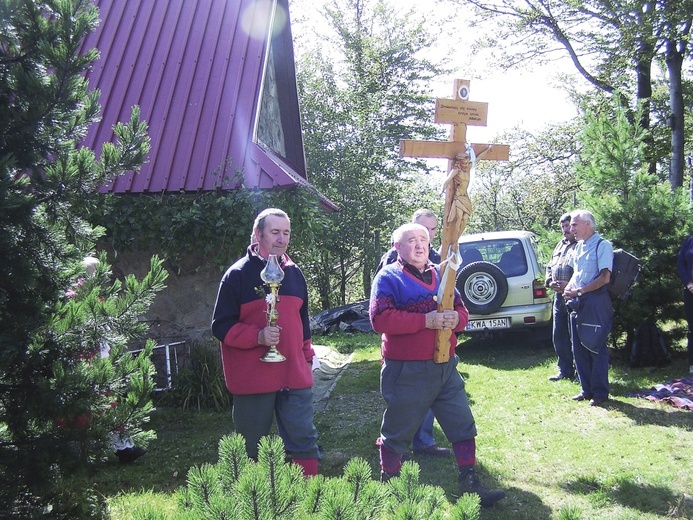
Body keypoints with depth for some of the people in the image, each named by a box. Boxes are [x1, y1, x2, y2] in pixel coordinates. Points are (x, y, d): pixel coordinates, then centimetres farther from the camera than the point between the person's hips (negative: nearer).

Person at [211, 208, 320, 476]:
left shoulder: (294, 273, 12)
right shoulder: (238, 274, -5)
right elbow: (221, 326, -8)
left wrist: (307, 358, 18)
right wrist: (257, 336, -22)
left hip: (294, 377, 4)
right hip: (252, 380, -4)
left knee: (305, 441, 5)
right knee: (252, 449, 8)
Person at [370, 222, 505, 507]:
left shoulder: (440, 275, 14)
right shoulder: (388, 277, -6)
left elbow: (462, 311, 14)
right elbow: (380, 318, -19)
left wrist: (456, 318, -12)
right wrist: (425, 320, -23)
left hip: (446, 367, 6)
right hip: (407, 371, -6)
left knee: (463, 427, 10)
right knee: (397, 433, 7)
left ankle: (470, 484, 23)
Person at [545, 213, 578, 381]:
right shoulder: (560, 245, 20)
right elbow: (550, 267, 25)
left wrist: (570, 284, -22)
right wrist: (550, 281, 6)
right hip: (559, 296, 9)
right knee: (559, 336, 12)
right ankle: (565, 370, 21)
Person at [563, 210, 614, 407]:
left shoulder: (602, 245, -9)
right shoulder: (579, 247, 16)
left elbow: (604, 278, -16)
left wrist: (579, 291, -16)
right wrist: (569, 288, 4)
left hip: (596, 302, -8)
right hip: (578, 303, 8)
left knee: (596, 348, -3)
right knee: (579, 348, 10)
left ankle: (600, 392, 7)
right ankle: (587, 389, 20)